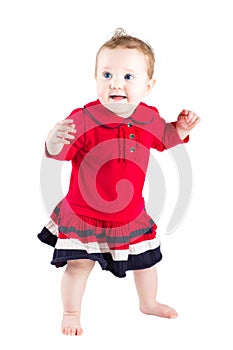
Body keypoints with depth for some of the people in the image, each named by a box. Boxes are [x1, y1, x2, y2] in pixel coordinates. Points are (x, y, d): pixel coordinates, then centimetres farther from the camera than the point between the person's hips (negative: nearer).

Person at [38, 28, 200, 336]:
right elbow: (59, 153, -28)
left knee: (146, 261, 20)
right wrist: (55, 141, -51)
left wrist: (181, 128, -5)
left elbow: (164, 138, 14)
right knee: (79, 263, 2)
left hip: (131, 214, 5)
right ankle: (71, 313, 29)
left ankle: (149, 303, 49)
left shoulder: (148, 118, -7)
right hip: (84, 214, -4)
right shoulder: (84, 118, -24)